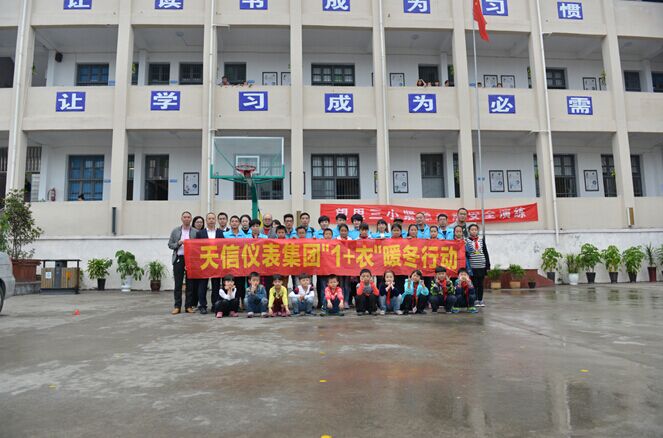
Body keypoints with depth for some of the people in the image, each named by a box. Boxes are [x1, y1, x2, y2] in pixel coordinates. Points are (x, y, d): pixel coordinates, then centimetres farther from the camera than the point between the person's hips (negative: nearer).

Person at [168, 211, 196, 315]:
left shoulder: (195, 232, 4)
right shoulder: (175, 231, 9)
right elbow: (170, 244, 8)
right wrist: (178, 243, -10)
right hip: (178, 259, 1)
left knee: (190, 284, 3)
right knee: (178, 284, 2)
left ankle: (189, 306, 11)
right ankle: (177, 306, 8)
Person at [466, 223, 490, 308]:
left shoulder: (481, 240, 7)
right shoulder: (466, 240, -1)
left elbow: (486, 253, 8)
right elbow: (464, 253, 1)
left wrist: (488, 266, 6)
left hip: (482, 265, 2)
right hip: (472, 266, -2)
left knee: (480, 283, 8)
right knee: (474, 283, 2)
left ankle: (481, 299, 17)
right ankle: (475, 300, 11)